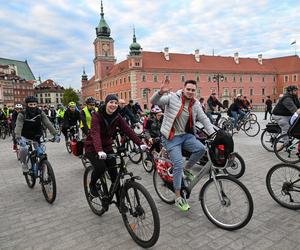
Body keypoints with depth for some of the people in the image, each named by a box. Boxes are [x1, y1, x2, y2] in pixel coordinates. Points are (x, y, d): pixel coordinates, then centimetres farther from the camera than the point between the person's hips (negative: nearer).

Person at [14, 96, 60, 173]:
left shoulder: (40, 113, -13)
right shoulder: (22, 115, -18)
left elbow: (48, 123, -22)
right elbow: (18, 126, -30)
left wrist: (55, 134, -34)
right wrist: (18, 138, -47)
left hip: (37, 136, 2)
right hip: (25, 137, -2)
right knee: (24, 149, -29)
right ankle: (24, 163, 3)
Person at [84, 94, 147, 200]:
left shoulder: (117, 117, -7)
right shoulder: (97, 116, -21)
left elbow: (128, 130, -16)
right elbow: (95, 133, -35)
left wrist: (140, 144, -29)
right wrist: (99, 151, -52)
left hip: (107, 147, 4)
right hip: (92, 147, -4)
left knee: (114, 173, -2)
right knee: (100, 167, -26)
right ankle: (92, 184, 8)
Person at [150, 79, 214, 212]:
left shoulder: (195, 103, 5)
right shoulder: (172, 97, -9)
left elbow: (204, 119, 3)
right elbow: (153, 101, -18)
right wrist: (161, 92, -38)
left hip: (186, 135, 5)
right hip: (171, 137, -5)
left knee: (201, 148, -22)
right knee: (178, 164, -13)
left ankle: (187, 169, 8)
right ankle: (178, 197, 4)